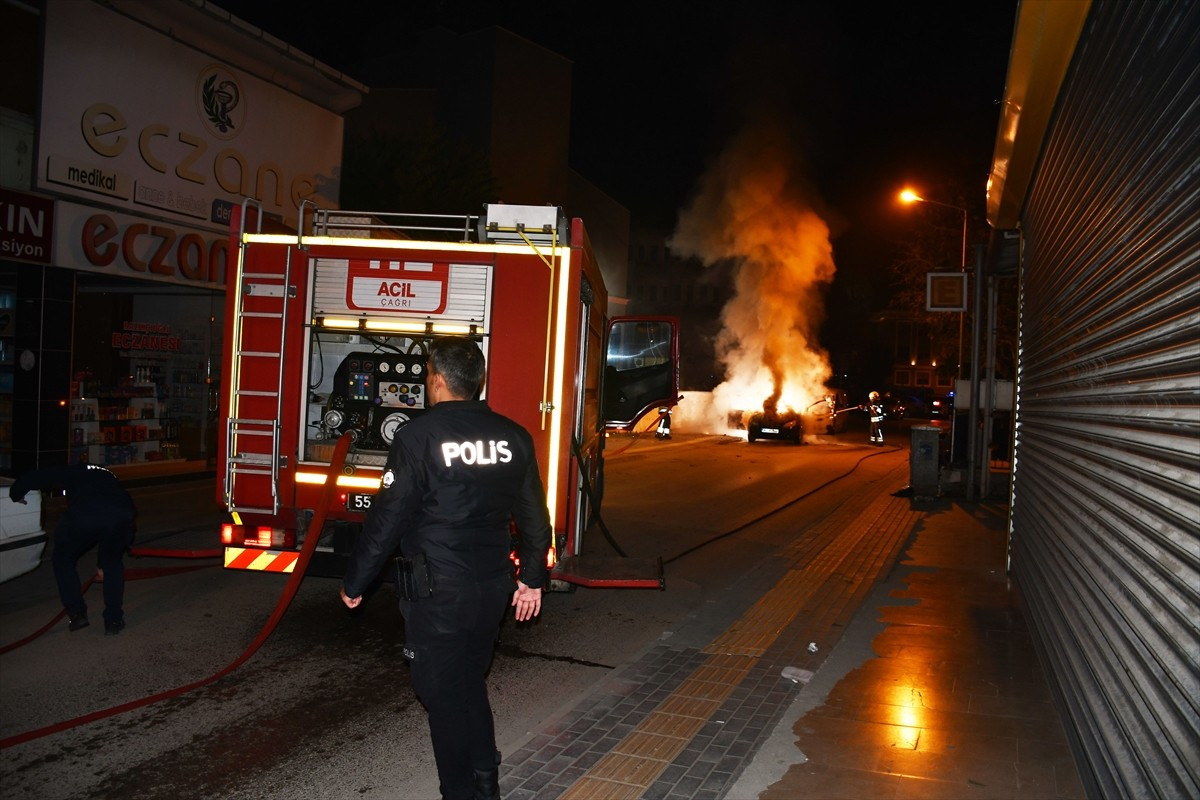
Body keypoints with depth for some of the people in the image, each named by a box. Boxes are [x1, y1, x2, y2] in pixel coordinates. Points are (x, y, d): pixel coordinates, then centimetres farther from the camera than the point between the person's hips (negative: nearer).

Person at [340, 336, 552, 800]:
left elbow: (387, 518, -12)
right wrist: (532, 579, 18)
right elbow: (534, 516, 7)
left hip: (437, 592, -6)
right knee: (471, 686, 22)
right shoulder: (513, 436, 2)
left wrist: (355, 582, 0)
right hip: (492, 588, 6)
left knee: (443, 696, 8)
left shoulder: (418, 436, -14)